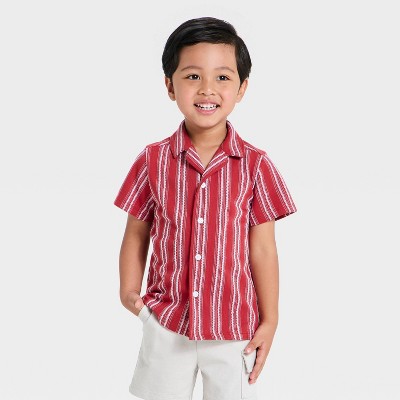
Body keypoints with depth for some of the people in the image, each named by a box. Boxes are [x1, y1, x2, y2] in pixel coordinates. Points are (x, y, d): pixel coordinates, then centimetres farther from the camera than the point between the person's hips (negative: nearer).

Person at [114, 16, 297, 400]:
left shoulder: (255, 165, -9)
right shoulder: (152, 161, -6)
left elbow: (263, 249, -5)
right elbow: (137, 234, 4)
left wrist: (269, 321, -2)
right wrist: (129, 291, -4)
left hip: (234, 326, -1)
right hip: (165, 323, 1)